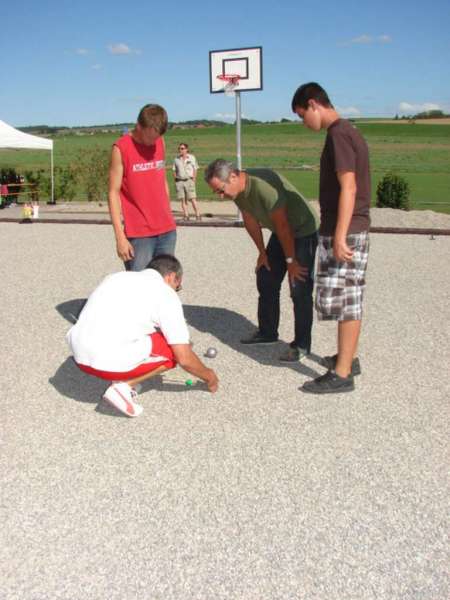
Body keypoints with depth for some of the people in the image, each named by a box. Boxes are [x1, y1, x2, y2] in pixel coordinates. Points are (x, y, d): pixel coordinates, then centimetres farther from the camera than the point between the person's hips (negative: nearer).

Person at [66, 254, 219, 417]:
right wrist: (209, 377, 16)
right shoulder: (166, 294, 0)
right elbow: (184, 358, -2)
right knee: (175, 351, 12)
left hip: (80, 356, 7)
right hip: (112, 362, -7)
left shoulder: (118, 276, 19)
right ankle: (124, 385, -2)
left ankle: (122, 378, 11)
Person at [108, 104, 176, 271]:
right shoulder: (121, 148, -7)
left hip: (167, 231, 5)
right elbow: (114, 194, -8)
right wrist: (120, 237, -13)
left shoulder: (160, 143, 9)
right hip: (139, 234, -5)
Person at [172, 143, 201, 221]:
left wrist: (193, 180, -3)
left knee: (193, 199, -10)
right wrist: (176, 180, 1)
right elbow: (174, 171, 13)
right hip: (179, 181, 3)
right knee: (183, 200, 0)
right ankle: (186, 216, 4)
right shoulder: (176, 159, 12)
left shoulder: (192, 158, 6)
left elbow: (195, 170, 6)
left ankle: (198, 216, -8)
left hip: (189, 180, -3)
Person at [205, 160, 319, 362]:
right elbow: (250, 221, 4)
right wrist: (262, 252, 10)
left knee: (300, 290, -12)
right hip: (280, 234, 9)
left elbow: (282, 225, -28)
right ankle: (267, 332, 26)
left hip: (304, 232, -9)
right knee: (265, 281, 12)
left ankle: (301, 345, -3)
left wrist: (291, 260, -19)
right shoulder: (237, 189, -8)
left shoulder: (263, 186, -34)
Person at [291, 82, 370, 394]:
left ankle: (342, 374, 1)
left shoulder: (338, 134, -14)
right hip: (355, 229, 10)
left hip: (344, 231, -10)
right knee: (350, 299, 17)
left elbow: (348, 187, -21)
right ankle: (348, 358, 29)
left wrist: (339, 236, -24)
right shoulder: (350, 131, 15)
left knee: (344, 301, -5)